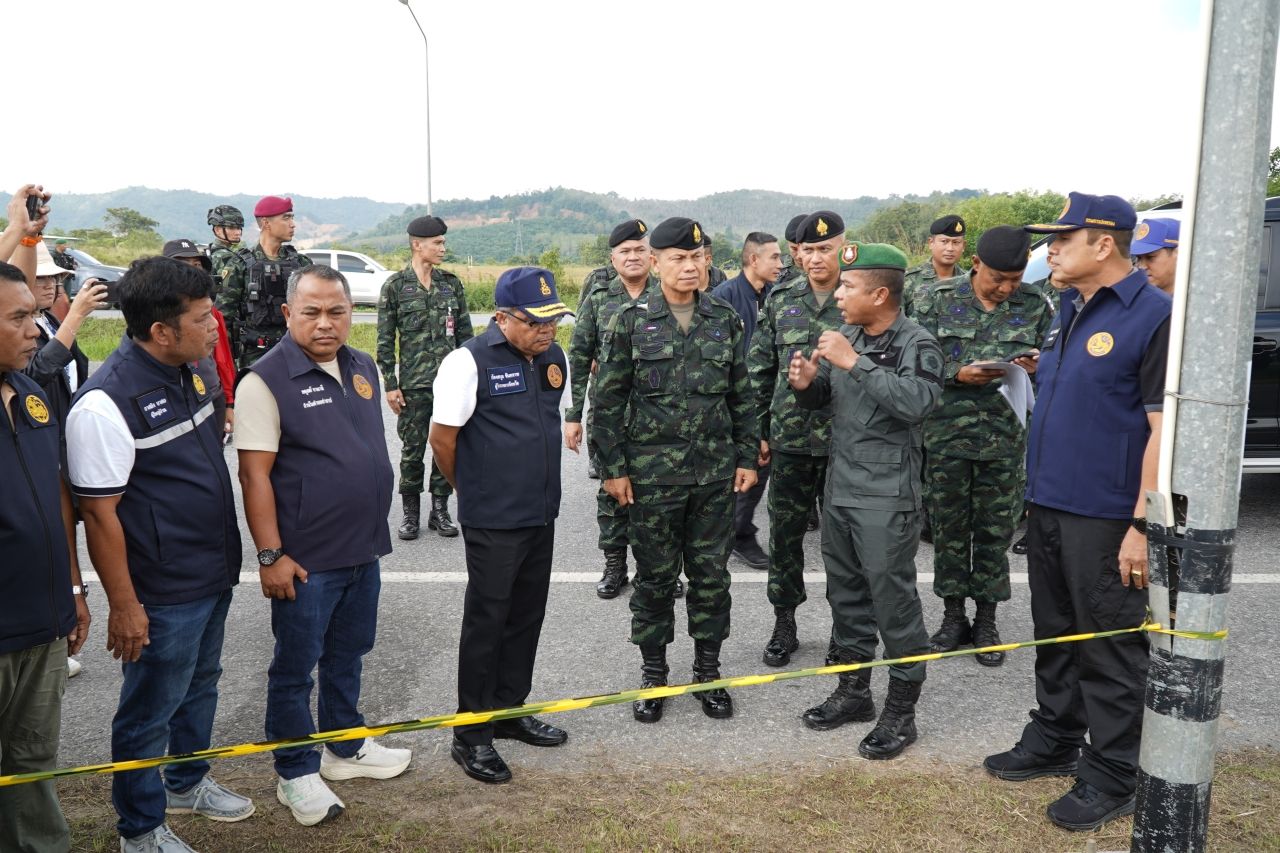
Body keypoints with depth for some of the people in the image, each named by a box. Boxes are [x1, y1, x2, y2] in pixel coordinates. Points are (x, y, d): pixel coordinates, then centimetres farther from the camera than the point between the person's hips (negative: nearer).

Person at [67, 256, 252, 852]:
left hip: (214, 575, 8)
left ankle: (187, 783, 47)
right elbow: (99, 513, -21)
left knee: (200, 684, 24)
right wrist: (123, 605, -17)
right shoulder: (106, 401, -24)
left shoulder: (194, 371, 2)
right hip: (162, 595, -8)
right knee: (150, 710, 10)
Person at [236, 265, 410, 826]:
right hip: (306, 560, -7)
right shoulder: (266, 380, -16)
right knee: (296, 668, 9)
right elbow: (254, 474, -18)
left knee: (348, 655, 21)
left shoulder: (362, 367, 6)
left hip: (364, 549, 7)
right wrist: (271, 555, -19)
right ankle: (296, 774, 26)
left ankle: (346, 747, 40)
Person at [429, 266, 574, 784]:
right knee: (486, 623, 3)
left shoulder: (554, 358, 5)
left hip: (541, 515, 6)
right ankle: (471, 735, 18)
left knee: (526, 617, 16)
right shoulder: (470, 362, -15)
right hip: (493, 523, -6)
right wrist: (472, 491, 4)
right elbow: (442, 439, -9)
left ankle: (509, 711, 33)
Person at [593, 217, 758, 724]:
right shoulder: (633, 322, -3)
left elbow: (742, 396, 11)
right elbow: (608, 400, -2)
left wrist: (746, 457, 6)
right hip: (652, 474, -2)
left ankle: (708, 671, 26)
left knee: (711, 575, 10)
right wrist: (613, 468, -6)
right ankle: (653, 674, 25)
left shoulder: (725, 320, 5)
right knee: (655, 577, 8)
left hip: (715, 473, 3)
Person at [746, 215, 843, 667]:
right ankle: (784, 623, 24)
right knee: (784, 532, 9)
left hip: (847, 438, -2)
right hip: (790, 438, 2)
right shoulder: (780, 299, 5)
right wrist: (761, 427, 6)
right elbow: (759, 368, 8)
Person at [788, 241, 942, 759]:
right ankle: (853, 691, 33)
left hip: (886, 498, -7)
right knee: (846, 594, 17)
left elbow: (916, 401, -30)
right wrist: (805, 383, -6)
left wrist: (854, 363, -28)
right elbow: (820, 398, 17)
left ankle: (901, 710, 16)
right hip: (839, 488, 7)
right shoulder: (846, 337, 7)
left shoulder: (916, 344, -12)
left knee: (893, 601, 1)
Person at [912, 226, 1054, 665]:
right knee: (949, 527, 9)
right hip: (947, 433, -1)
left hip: (1005, 436, 1)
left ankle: (986, 620, 24)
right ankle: (954, 616, 24)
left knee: (995, 530, 9)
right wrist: (958, 375, -18)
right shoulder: (937, 299, -2)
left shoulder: (1035, 306, 3)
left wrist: (1037, 366, -12)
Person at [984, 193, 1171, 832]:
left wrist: (1143, 524, -20)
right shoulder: (1068, 310, 11)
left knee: (1109, 650, 5)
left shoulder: (1153, 315, -14)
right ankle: (1054, 742, 35)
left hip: (1105, 516, -8)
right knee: (1055, 636, 19)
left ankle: (1111, 777, 19)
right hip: (1048, 505, 8)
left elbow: (1164, 427, -17)